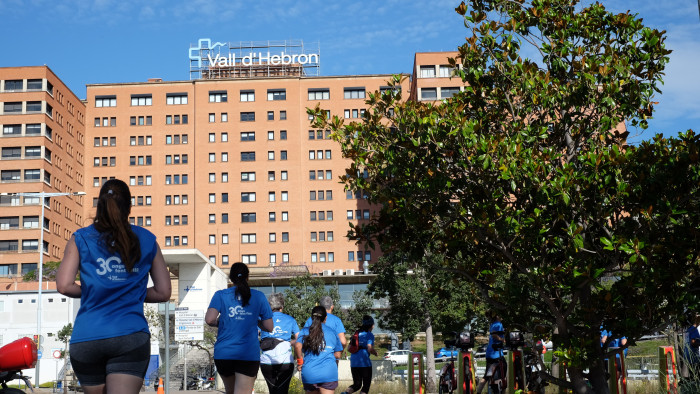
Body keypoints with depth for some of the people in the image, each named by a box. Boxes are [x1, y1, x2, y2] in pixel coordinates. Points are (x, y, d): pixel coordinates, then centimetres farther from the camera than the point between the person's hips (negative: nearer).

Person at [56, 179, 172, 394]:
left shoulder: (80, 239, 8)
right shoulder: (147, 241, 11)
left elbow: (64, 286, -2)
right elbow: (163, 292, 12)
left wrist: (90, 292, 16)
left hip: (86, 339, 1)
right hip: (131, 337, -1)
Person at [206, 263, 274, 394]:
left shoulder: (220, 295, 4)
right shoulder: (259, 297, 5)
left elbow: (209, 320, -10)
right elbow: (269, 327, 5)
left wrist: (219, 323, 11)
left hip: (223, 354, 2)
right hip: (249, 355, -2)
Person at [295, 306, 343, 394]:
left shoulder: (305, 331, 7)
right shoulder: (332, 332, 8)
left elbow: (297, 346, -11)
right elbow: (337, 355, 7)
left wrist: (300, 361, 3)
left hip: (309, 374, 1)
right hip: (328, 373, -1)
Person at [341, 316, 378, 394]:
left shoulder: (356, 334, 16)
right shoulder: (369, 335, -4)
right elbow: (370, 349, -15)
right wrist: (375, 353, 5)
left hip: (353, 363, 6)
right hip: (364, 362, -6)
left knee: (356, 384, 14)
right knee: (366, 385, 7)